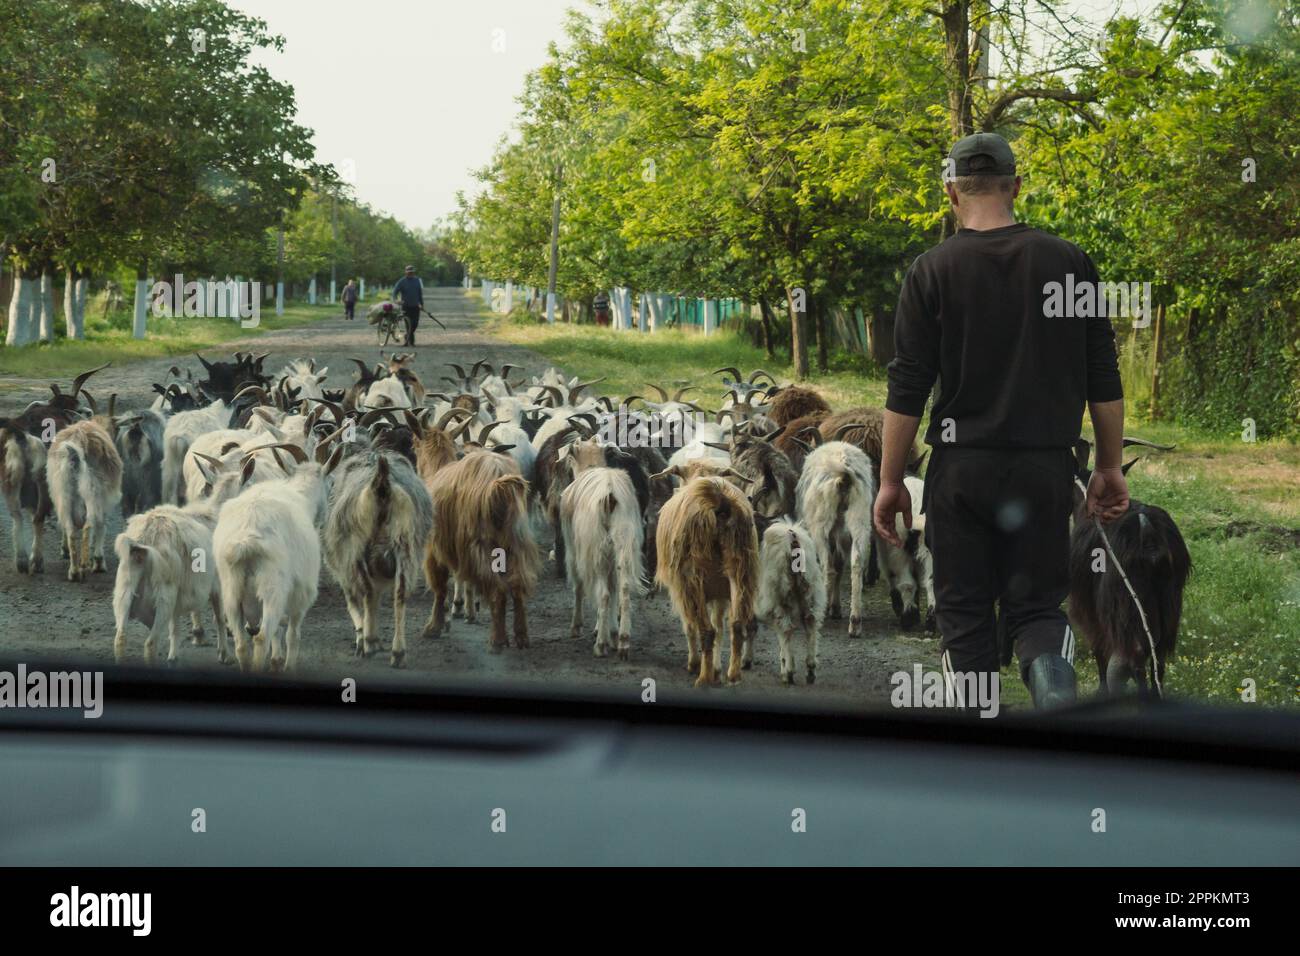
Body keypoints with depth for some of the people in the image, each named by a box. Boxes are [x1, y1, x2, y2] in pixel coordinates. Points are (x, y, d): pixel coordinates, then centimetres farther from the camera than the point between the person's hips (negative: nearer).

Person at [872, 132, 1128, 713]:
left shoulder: (933, 271, -4)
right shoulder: (1069, 262, 2)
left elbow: (906, 390, -5)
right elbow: (1103, 381, 3)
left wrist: (890, 481, 2)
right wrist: (1110, 468, 12)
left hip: (961, 469, -1)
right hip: (1046, 467, 2)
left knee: (964, 615, 10)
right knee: (1036, 604, 11)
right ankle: (1056, 700, -21)